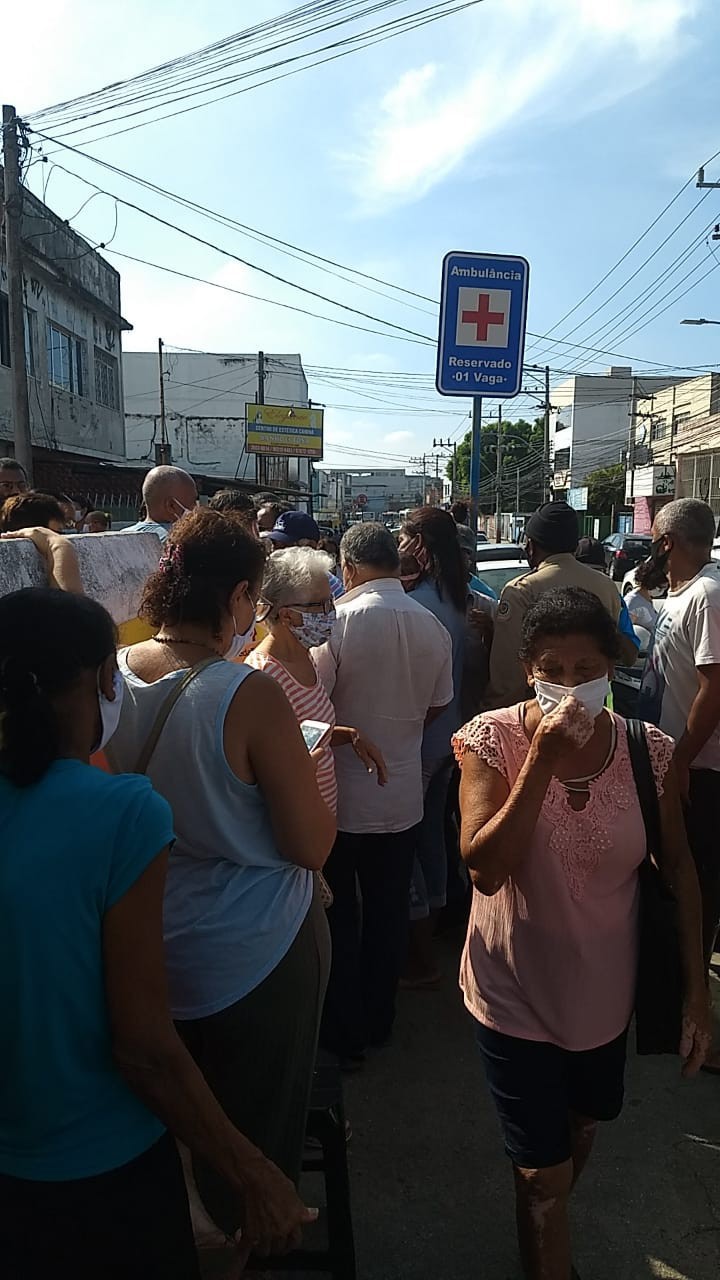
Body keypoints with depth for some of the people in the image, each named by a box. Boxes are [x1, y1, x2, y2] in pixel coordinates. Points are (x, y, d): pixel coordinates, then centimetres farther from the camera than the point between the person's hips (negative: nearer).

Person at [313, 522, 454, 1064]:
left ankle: (343, 1033, 25)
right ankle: (379, 1020, 34)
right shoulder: (434, 627, -3)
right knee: (389, 912, 18)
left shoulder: (340, 621, -18)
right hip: (403, 796, 4)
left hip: (342, 798, -4)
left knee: (338, 914, 12)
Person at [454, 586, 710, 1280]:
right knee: (544, 1171, 9)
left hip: (605, 994, 4)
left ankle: (544, 1219, 61)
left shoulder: (650, 751, -13)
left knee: (582, 1128, 29)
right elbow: (485, 869, -27)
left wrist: (696, 989, 0)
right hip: (517, 994, -3)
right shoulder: (492, 739, -18)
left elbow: (677, 867, -1)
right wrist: (541, 759, -34)